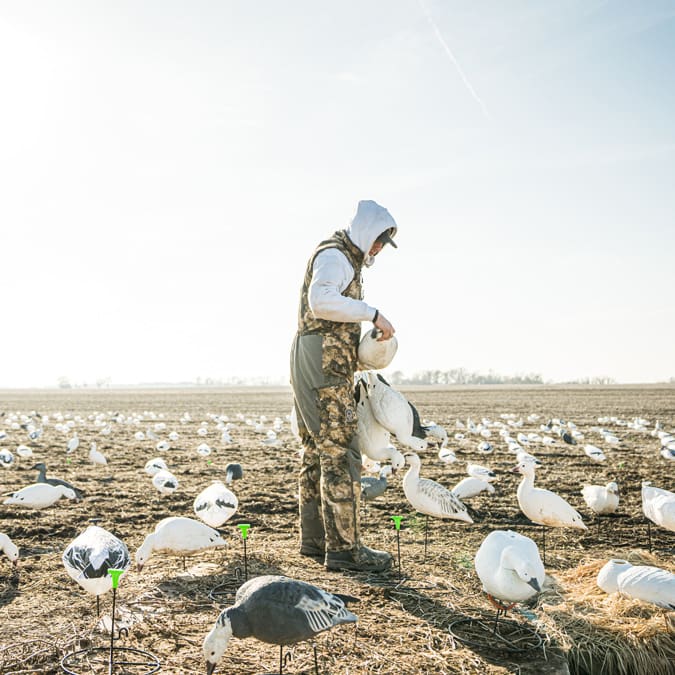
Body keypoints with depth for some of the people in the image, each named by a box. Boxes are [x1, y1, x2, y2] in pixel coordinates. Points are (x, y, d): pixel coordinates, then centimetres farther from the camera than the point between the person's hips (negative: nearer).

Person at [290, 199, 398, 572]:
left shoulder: (344, 259, 25)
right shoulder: (334, 254, -7)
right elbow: (321, 300, -25)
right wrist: (373, 313, -22)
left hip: (323, 366, 11)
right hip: (325, 363, -11)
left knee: (317, 452, 11)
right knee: (339, 453, -12)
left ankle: (314, 539, 18)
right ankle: (343, 547, -10)